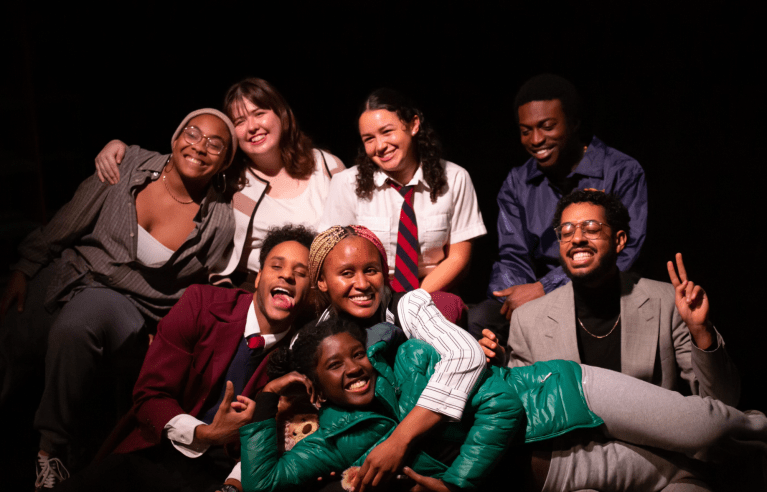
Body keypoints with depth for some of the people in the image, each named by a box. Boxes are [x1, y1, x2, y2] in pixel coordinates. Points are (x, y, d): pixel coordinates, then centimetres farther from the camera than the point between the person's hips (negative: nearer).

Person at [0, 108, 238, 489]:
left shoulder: (221, 222, -8)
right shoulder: (128, 165, -4)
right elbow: (66, 225, 4)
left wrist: (159, 337, -9)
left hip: (130, 307, -3)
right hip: (67, 272, 3)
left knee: (77, 322, -33)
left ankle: (55, 450, -16)